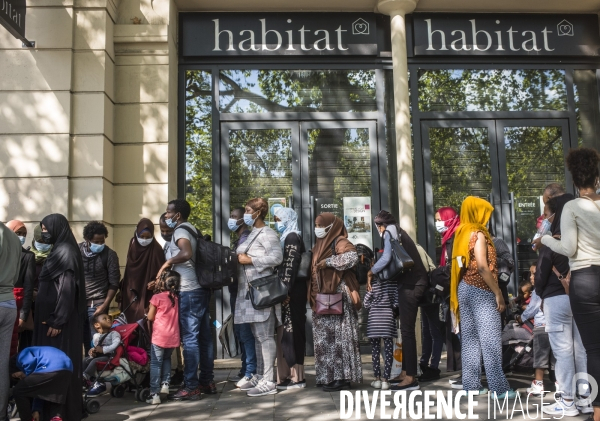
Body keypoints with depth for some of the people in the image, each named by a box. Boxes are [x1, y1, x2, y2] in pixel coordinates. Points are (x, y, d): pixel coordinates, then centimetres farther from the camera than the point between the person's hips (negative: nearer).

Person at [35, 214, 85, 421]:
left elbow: (67, 288, -20)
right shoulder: (59, 250, 16)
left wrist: (57, 321, -22)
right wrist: (51, 318, 17)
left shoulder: (66, 252, -14)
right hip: (51, 314, 10)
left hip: (58, 318, -10)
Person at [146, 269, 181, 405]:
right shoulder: (176, 297, 3)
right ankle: (165, 384, 20)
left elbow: (150, 317, -4)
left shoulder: (157, 297, -11)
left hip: (159, 336, -5)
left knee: (155, 363, 1)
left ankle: (154, 394, -2)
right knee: (166, 359, 26)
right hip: (173, 337, 5)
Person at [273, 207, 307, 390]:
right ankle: (289, 374, 16)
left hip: (291, 291, -9)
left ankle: (296, 377, -2)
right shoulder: (287, 238, 19)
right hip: (290, 290, 9)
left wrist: (285, 291, -20)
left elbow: (290, 265, -17)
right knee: (287, 331, 10)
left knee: (290, 331, -6)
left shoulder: (292, 238, -9)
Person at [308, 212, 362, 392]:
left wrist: (328, 262, -17)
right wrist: (313, 295, 13)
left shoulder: (340, 242, -6)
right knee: (324, 338, 9)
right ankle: (328, 376, 15)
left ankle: (342, 377, -2)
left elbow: (352, 257, -26)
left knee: (339, 336, -6)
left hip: (337, 296, -9)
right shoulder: (319, 245, 20)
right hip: (321, 298, 9)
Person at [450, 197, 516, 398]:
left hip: (465, 290, 8)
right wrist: (498, 293, -14)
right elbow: (482, 267, -18)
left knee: (470, 339, 7)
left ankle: (471, 384, 9)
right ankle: (499, 388, -6)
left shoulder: (462, 234, 13)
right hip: (480, 291, -8)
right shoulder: (478, 234, -10)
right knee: (490, 340, -7)